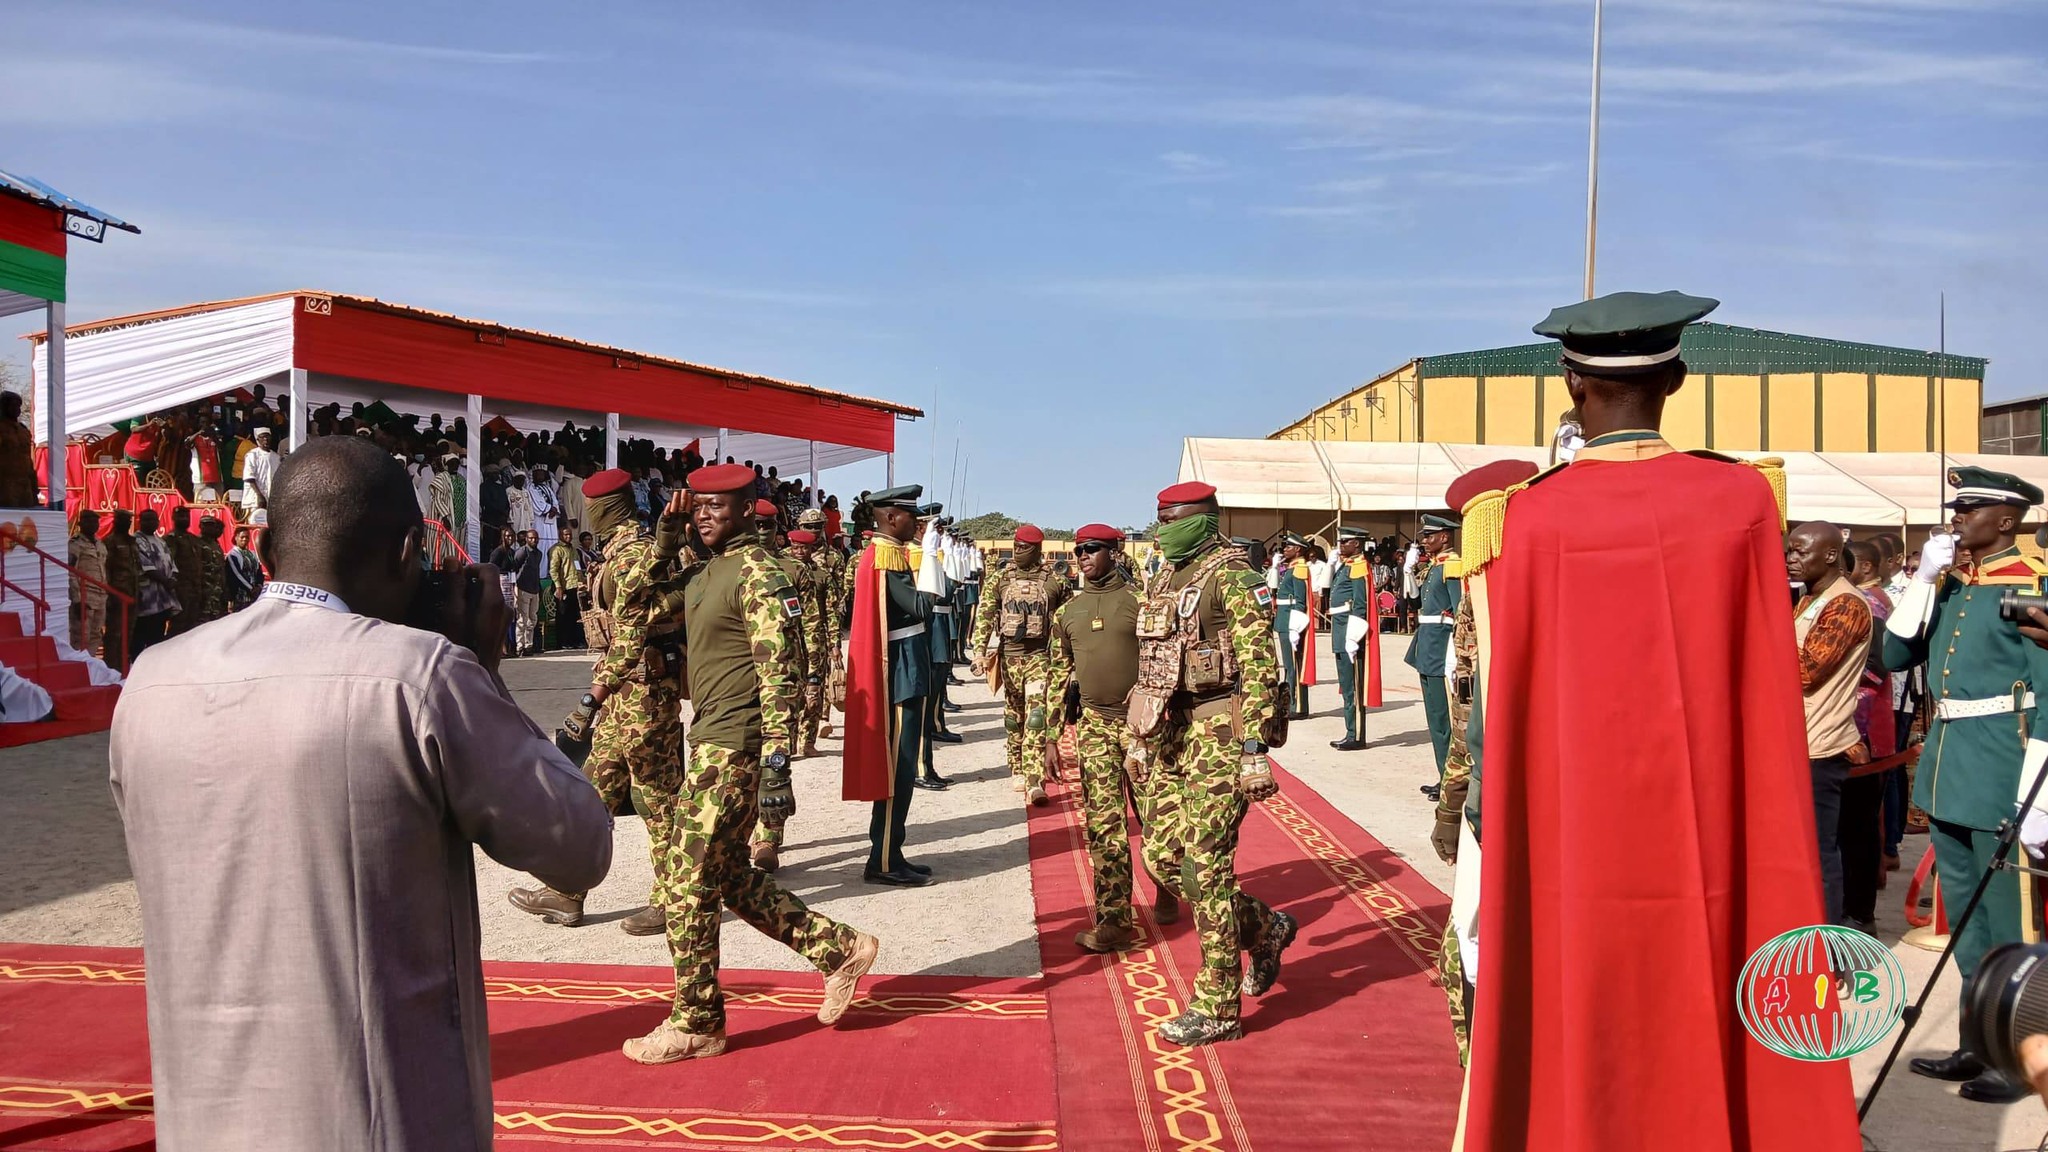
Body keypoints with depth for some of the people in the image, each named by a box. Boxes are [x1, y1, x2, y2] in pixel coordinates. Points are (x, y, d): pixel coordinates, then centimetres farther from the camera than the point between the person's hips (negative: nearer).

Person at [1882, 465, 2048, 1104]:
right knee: (1964, 918, 16)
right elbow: (1895, 656, 8)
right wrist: (1924, 578, -1)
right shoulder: (1949, 583, 11)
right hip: (1946, 768, 8)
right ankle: (1979, 1044, 28)